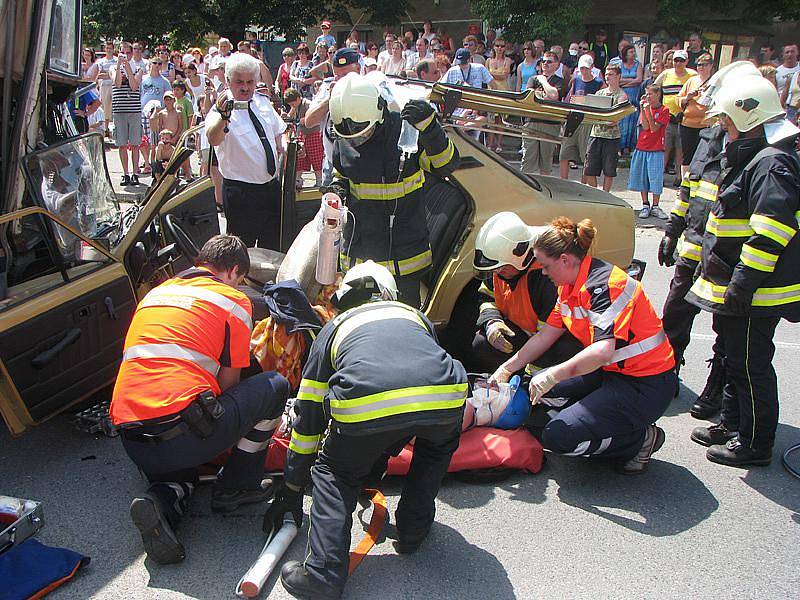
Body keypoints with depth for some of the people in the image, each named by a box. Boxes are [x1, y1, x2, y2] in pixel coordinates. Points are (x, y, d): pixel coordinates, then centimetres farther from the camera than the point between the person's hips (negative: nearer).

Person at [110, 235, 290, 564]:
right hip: (183, 434, -7)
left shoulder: (155, 293, 23)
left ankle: (160, 501, 3)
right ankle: (235, 488, 17)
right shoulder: (233, 300, 4)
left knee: (181, 472, 39)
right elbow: (228, 382, 6)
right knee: (275, 386, 13)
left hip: (132, 442, 7)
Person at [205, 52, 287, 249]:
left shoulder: (263, 102, 5)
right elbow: (213, 140, -38)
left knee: (273, 244, 20)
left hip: (272, 186, 6)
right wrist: (223, 117, -55)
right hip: (240, 192, -6)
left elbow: (278, 131, 23)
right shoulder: (222, 108, -16)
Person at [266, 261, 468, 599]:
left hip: (367, 410, -2)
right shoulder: (415, 315, 40)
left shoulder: (333, 329, 35)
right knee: (439, 443, 38)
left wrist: (292, 489, 48)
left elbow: (309, 416, 38)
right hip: (444, 400, 2)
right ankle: (413, 529, 36)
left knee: (334, 471, 26)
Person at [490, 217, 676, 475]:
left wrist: (553, 376, -31)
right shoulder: (571, 284, 6)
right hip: (611, 373, 10)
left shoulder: (604, 284, -24)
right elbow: (546, 335, 13)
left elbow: (603, 352, -35)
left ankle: (641, 439, 2)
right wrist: (507, 368, 11)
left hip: (645, 386, -10)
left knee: (556, 437, -17)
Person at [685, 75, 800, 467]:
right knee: (734, 357, 21)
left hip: (756, 292, -11)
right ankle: (733, 426, 35)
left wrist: (743, 284, -27)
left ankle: (755, 445, 12)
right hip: (735, 287, 11)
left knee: (750, 365, 0)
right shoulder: (755, 158, 15)